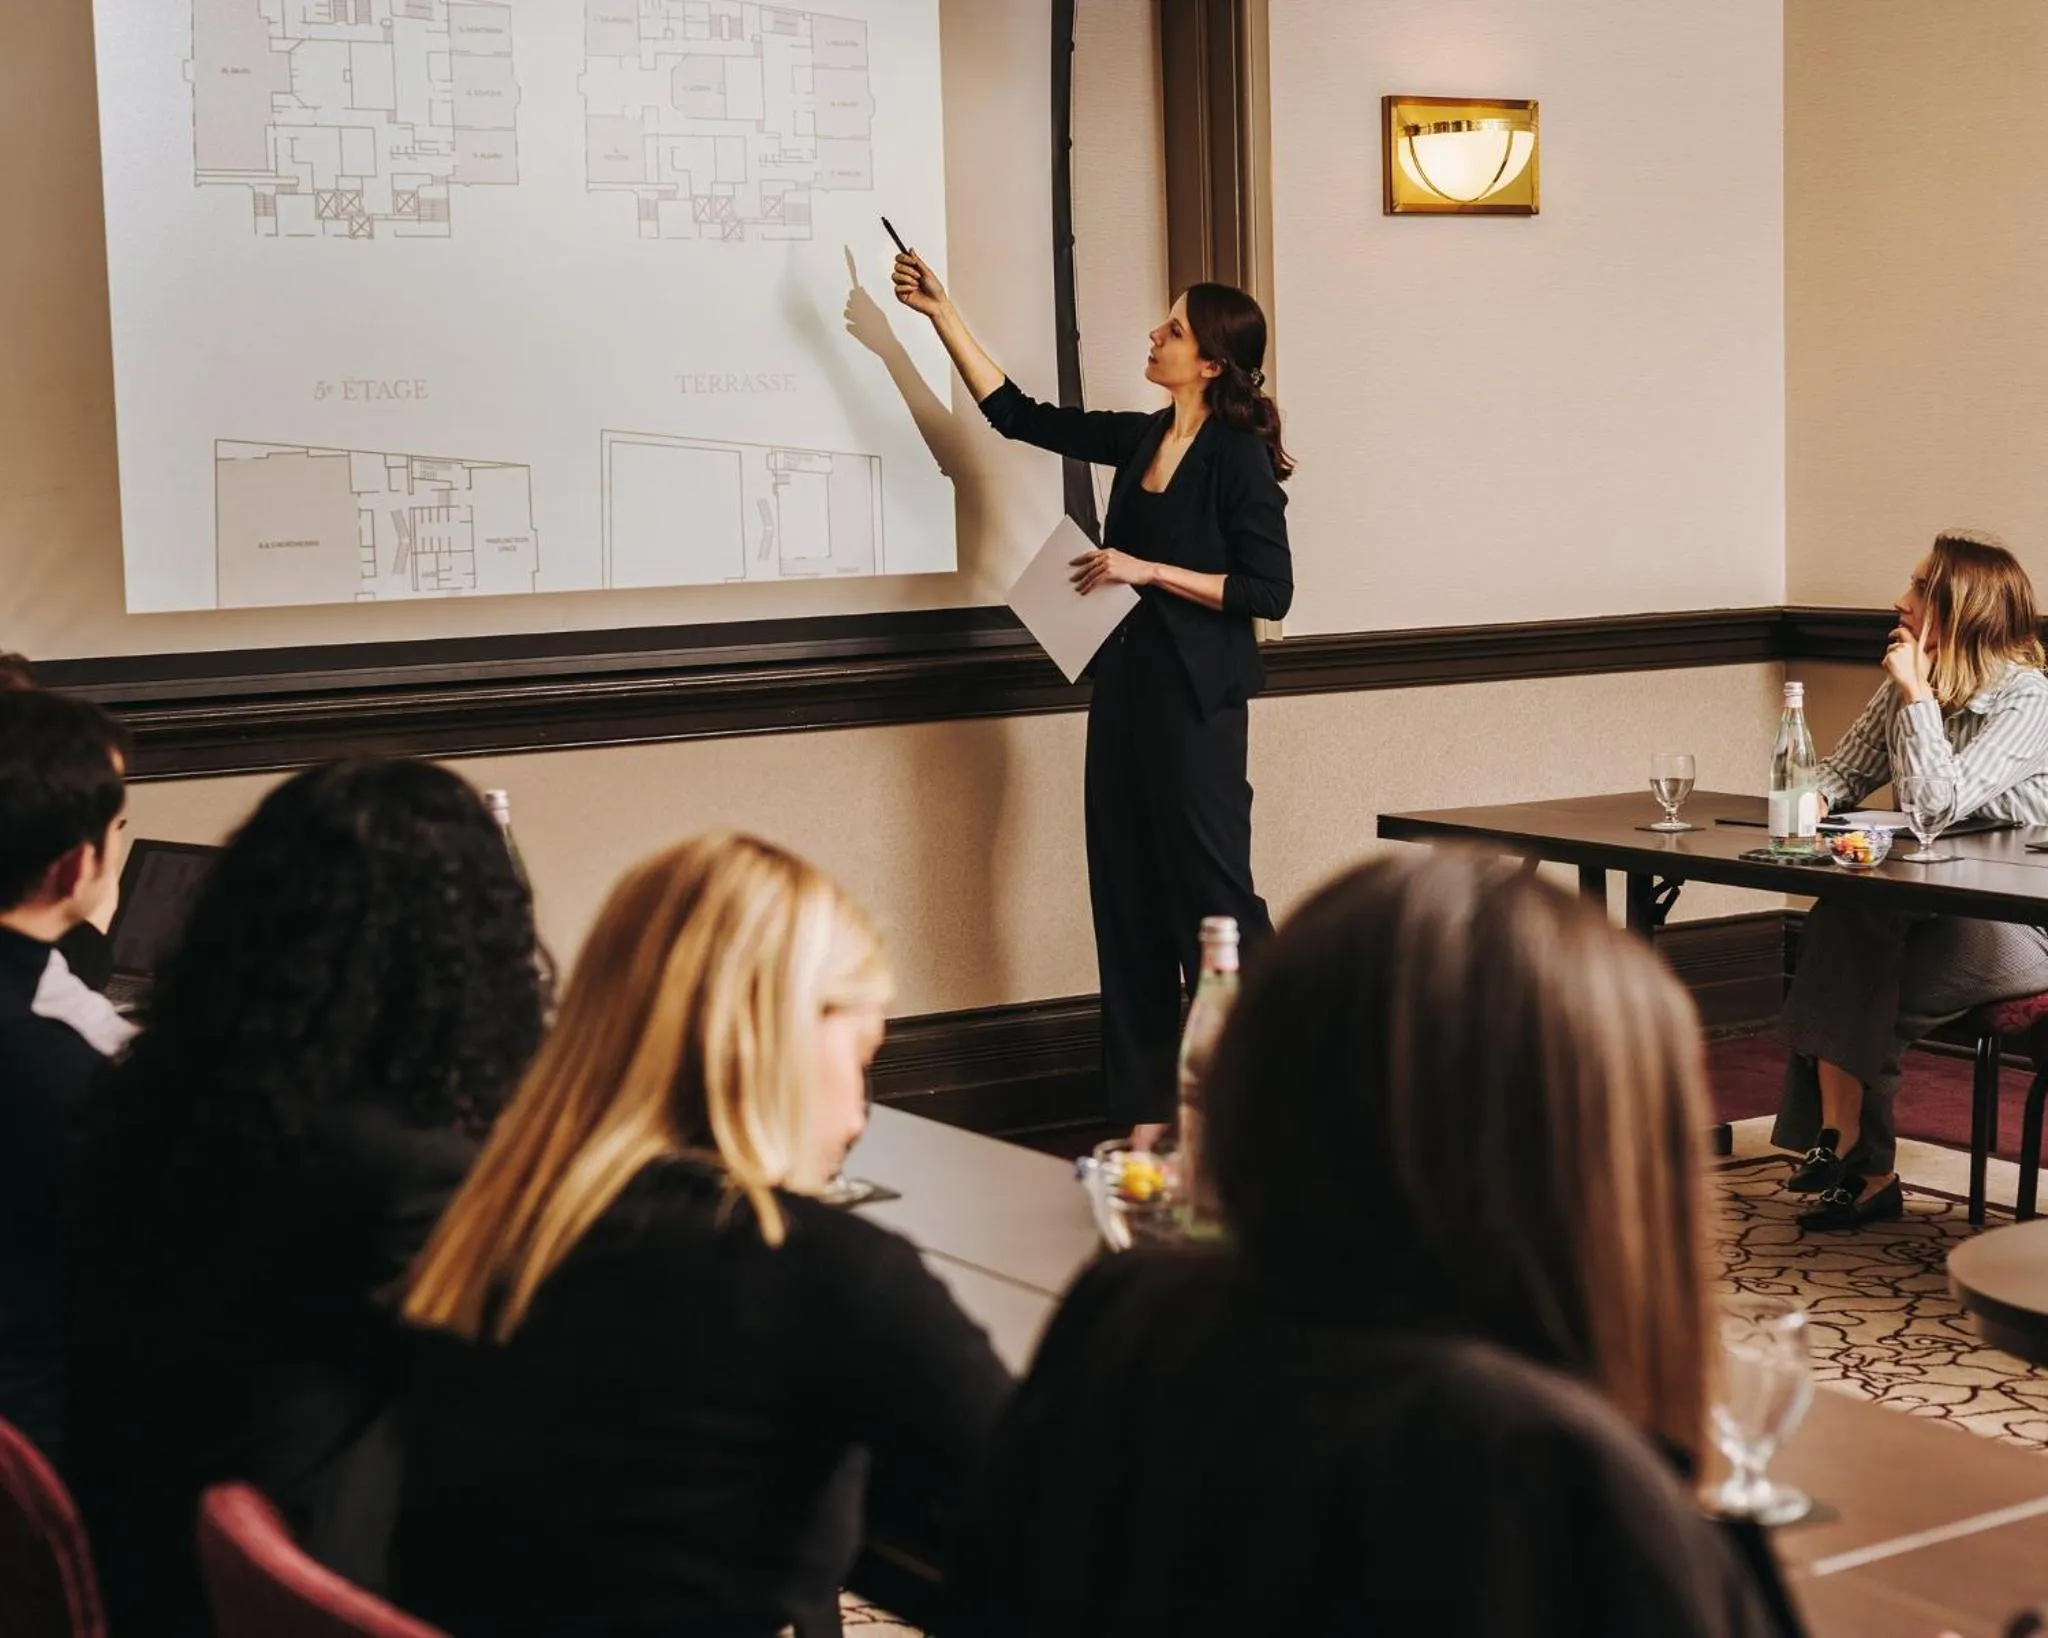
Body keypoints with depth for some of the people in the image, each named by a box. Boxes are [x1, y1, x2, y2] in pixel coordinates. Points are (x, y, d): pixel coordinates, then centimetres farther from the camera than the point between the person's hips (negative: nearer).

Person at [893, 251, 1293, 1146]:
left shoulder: (1239, 457, -10)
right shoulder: (1140, 439, 10)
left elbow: (1269, 590, -14)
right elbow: (1015, 414, 18)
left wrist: (1149, 570, -18)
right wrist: (941, 313, 16)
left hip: (1194, 699, -8)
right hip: (1124, 686, 8)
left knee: (1209, 888, -5)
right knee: (1129, 899, 8)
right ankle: (1147, 1109, 14)